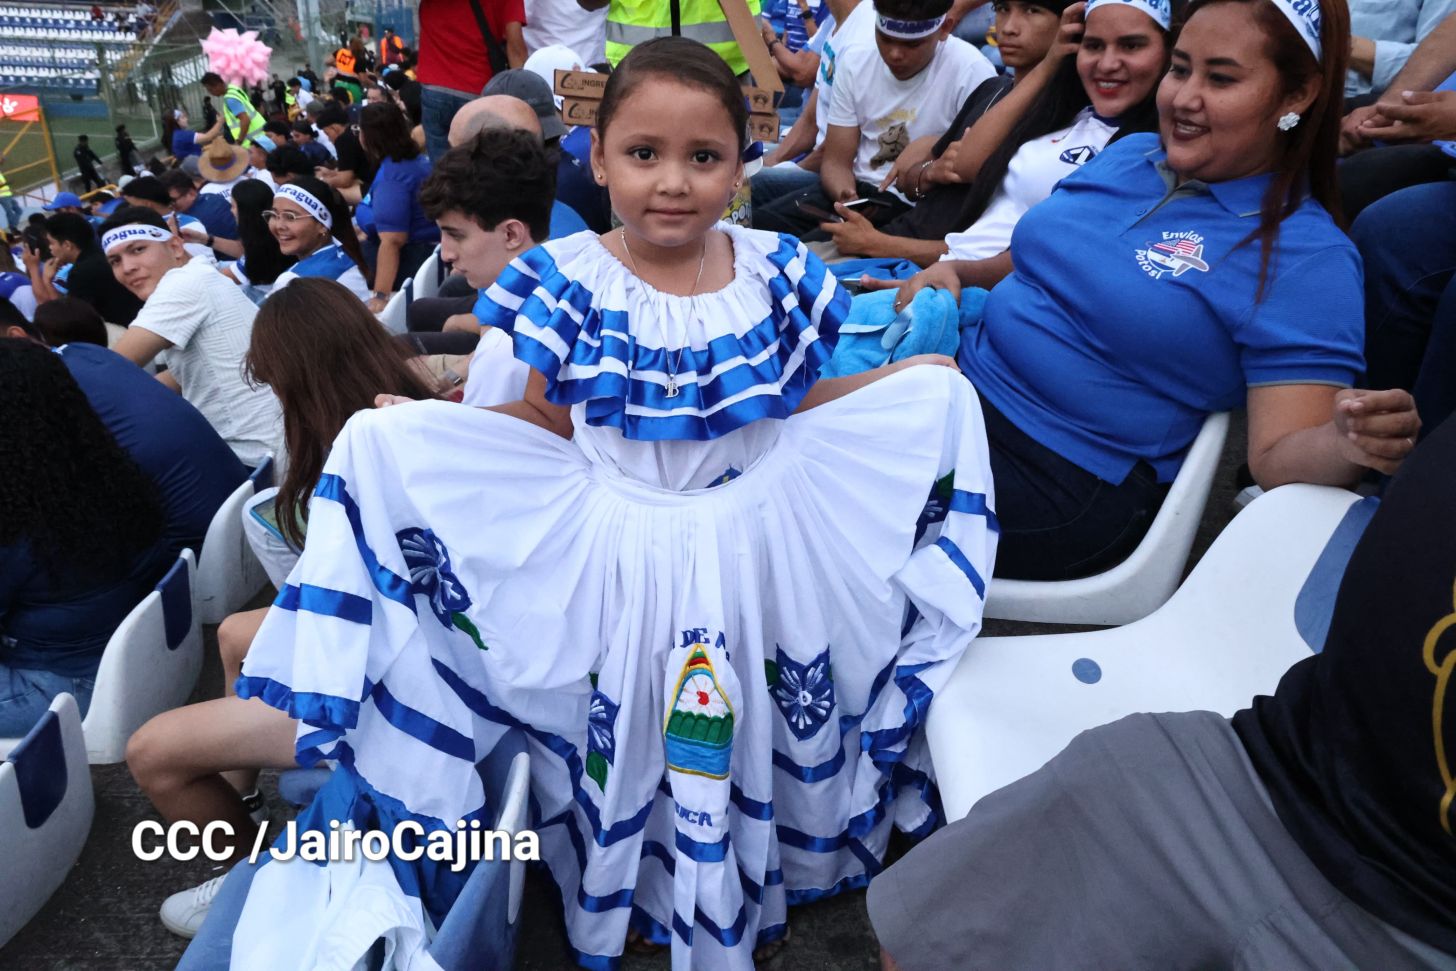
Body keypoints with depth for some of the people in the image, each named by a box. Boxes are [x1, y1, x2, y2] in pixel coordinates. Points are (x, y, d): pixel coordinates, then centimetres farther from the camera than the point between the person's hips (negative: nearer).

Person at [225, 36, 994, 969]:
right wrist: (420, 426, -12)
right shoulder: (564, 281, -6)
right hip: (603, 549, -1)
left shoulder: (780, 274, -3)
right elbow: (546, 424, 0)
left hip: (750, 536, 2)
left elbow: (798, 414, 5)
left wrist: (911, 383, -4)